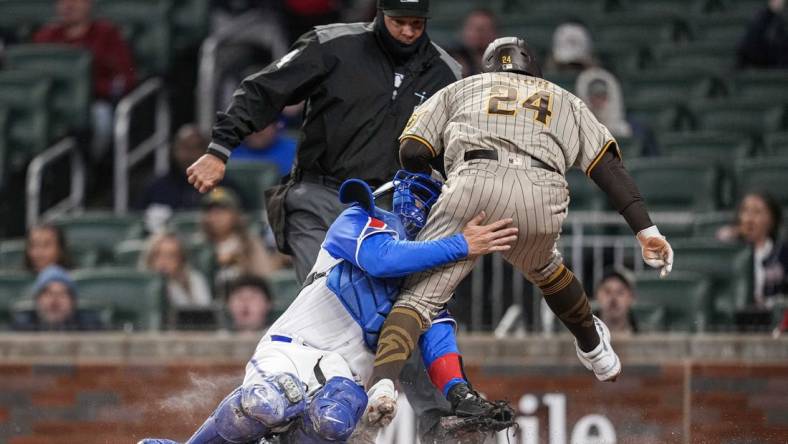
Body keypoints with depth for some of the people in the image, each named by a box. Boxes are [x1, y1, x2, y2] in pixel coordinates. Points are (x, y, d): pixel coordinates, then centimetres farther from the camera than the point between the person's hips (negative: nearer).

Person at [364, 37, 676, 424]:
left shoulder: (459, 89, 33)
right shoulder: (565, 101, 36)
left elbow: (412, 151, 18)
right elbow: (608, 166, 20)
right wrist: (645, 228, 12)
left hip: (474, 183, -2)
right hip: (542, 197, 2)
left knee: (421, 294, -3)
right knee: (543, 268, 35)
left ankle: (382, 382, -27)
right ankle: (593, 349, 51)